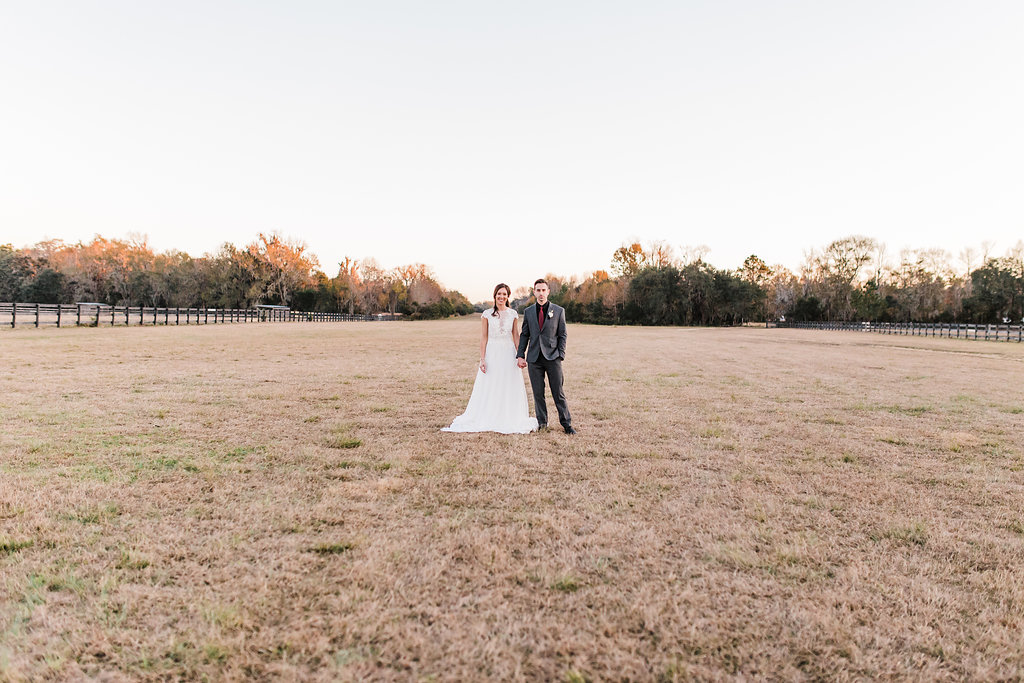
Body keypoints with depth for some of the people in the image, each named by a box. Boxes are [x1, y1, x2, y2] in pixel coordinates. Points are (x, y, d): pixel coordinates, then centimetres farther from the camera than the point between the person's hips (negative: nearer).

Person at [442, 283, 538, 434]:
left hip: (509, 353, 2)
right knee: (488, 389, 1)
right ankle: (487, 420, 8)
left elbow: (516, 336, 9)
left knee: (510, 389, 4)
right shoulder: (487, 314, 1)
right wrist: (482, 359, -7)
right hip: (492, 353, -2)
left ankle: (509, 420, 14)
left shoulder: (513, 314, 6)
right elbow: (483, 337, 0)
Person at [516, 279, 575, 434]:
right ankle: (542, 422, 18)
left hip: (552, 357, -2)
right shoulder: (528, 312, 9)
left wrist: (561, 356, -4)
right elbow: (524, 335, 12)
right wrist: (520, 355, 3)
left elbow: (562, 335, 4)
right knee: (538, 393, 5)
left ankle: (566, 423, 9)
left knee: (558, 392, 0)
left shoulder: (558, 311, 3)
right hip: (534, 358, 2)